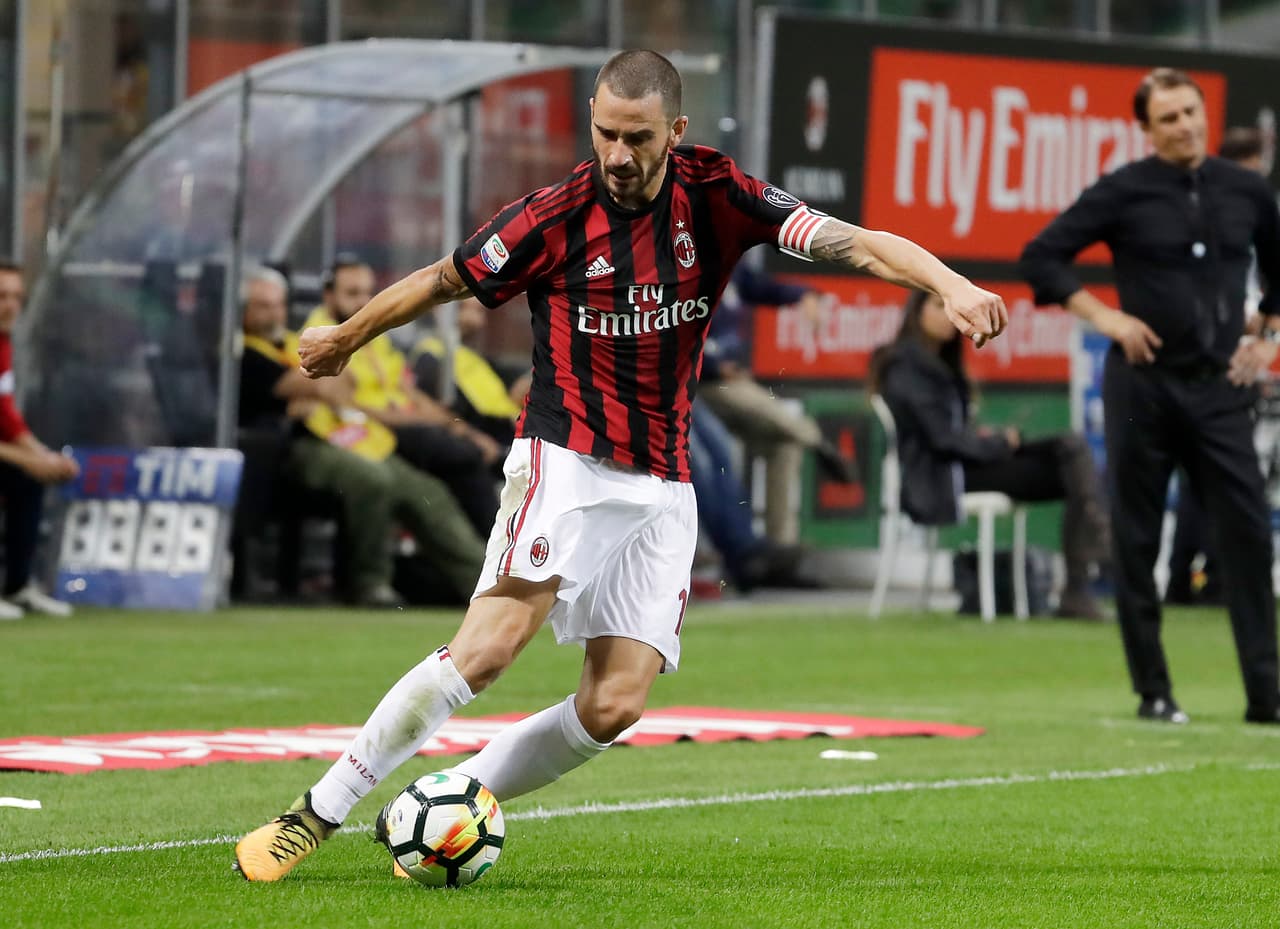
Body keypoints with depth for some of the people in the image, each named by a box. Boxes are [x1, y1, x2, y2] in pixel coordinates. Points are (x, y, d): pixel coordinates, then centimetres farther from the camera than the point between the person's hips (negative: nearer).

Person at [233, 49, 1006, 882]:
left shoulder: (716, 196, -2)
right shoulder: (554, 218, -7)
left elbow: (850, 243, -10)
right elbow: (442, 282, 8)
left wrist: (951, 284, -26)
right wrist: (346, 338, 21)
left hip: (663, 486, 4)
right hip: (566, 460, -4)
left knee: (615, 706, -8)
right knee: (491, 644, -24)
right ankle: (317, 814, -20)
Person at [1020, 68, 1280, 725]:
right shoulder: (1124, 192, -4)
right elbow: (1040, 257, -3)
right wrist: (1103, 317, -10)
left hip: (1220, 387, 2)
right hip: (1144, 385, -2)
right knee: (1137, 541, 2)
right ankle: (1153, 693, 10)